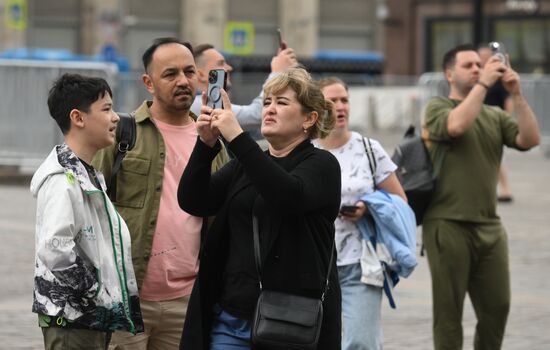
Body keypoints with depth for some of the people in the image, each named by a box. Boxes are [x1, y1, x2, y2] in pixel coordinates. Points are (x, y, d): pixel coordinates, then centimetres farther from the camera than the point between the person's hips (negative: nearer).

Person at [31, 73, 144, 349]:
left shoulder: (88, 174, 15)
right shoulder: (62, 179, -17)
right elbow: (54, 248, -28)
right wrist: (98, 294, -19)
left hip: (95, 315, 10)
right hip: (71, 317, -10)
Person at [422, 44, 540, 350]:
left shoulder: (495, 116, 14)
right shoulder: (438, 107, 1)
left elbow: (530, 139, -1)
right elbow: (456, 125, -22)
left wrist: (517, 94, -9)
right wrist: (483, 84, -18)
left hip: (490, 226, 5)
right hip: (448, 224, -5)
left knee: (497, 306, 6)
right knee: (449, 310, 1)